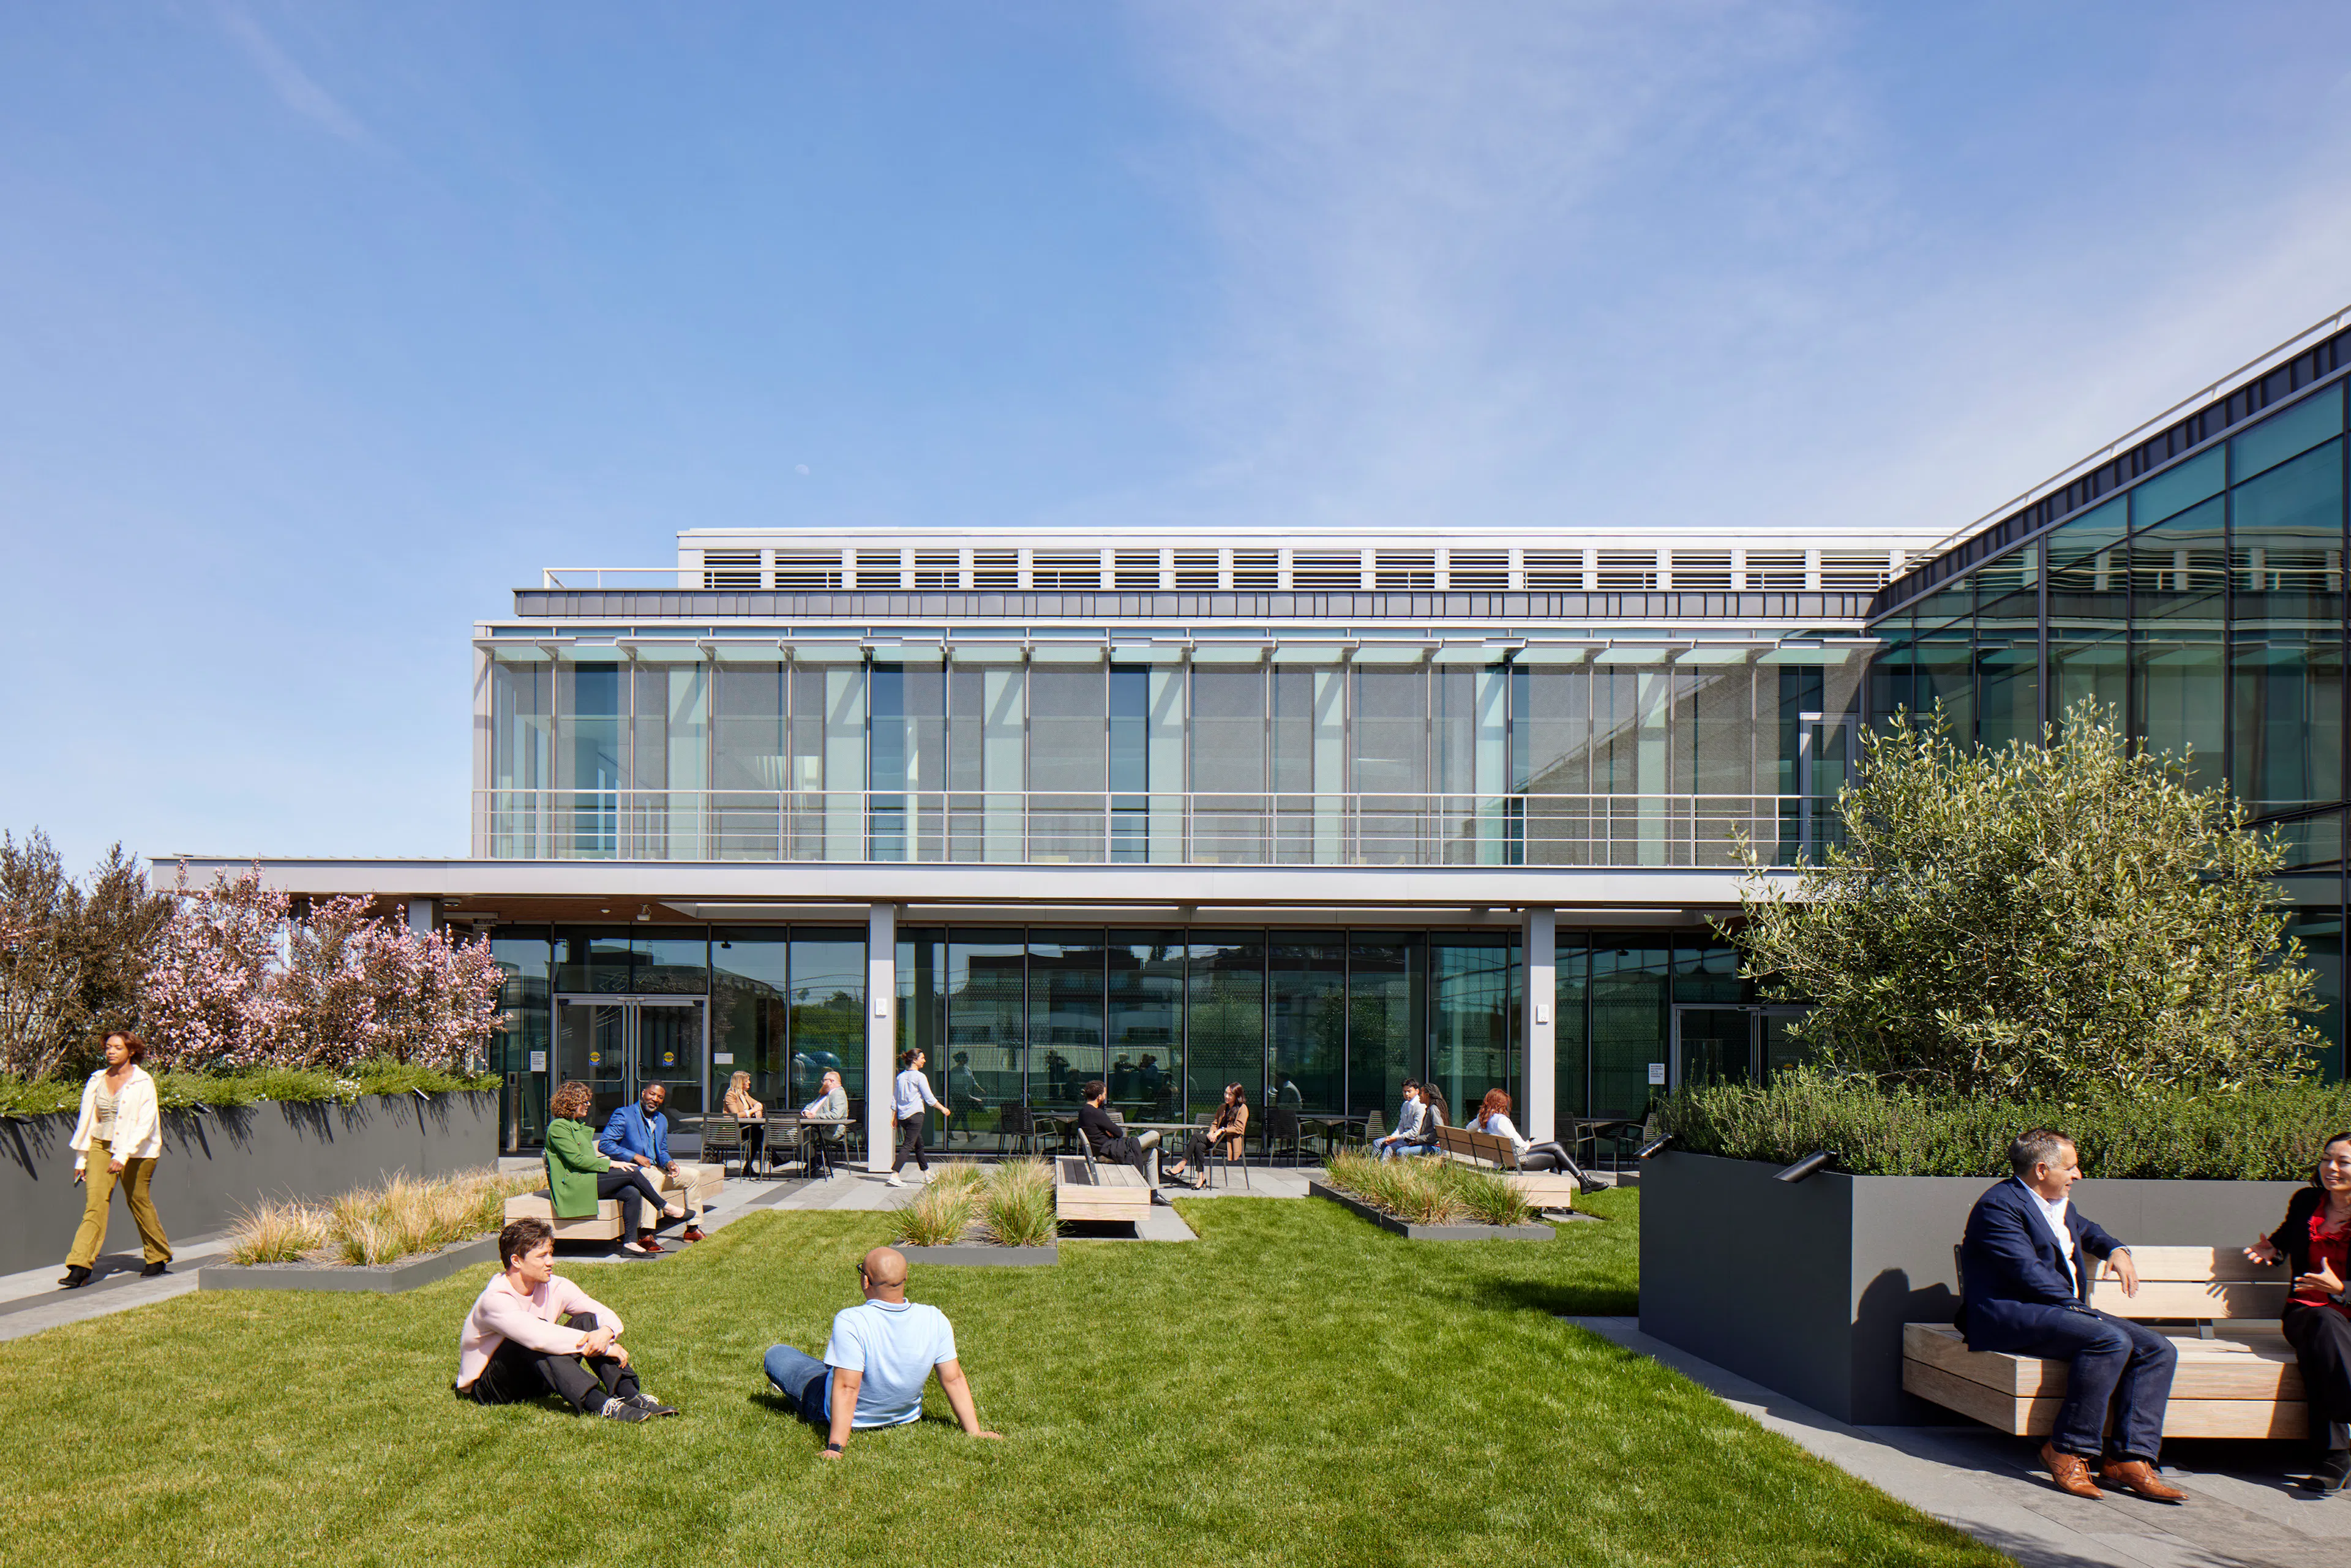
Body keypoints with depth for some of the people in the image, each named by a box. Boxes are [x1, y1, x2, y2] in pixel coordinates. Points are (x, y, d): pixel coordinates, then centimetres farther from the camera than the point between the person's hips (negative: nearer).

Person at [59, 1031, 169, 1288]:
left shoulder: (143, 1082, -9)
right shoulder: (97, 1080, 5)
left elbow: (145, 1124, -15)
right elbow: (87, 1120, 12)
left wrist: (123, 1155, -23)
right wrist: (81, 1159, 12)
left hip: (136, 1151, -3)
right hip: (101, 1146, 4)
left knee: (139, 1202, 6)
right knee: (95, 1202, -11)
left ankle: (159, 1258, 24)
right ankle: (80, 1269, -15)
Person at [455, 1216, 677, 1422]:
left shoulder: (555, 1287, -4)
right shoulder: (494, 1300, -25)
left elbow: (608, 1315, -3)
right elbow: (538, 1337, -39)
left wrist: (606, 1332, -30)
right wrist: (604, 1348, -36)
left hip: (534, 1378, 6)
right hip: (488, 1389, -6)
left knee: (587, 1320, -14)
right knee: (535, 1342, -34)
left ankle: (630, 1395, -30)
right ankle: (599, 1405, -45)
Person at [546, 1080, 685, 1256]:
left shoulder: (578, 1126, 23)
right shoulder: (558, 1126, -8)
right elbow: (576, 1159, -16)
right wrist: (611, 1164, -16)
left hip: (587, 1180, 9)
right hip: (573, 1185, -9)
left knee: (633, 1193, -16)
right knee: (632, 1173, -19)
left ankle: (631, 1242, -18)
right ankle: (666, 1207, -4)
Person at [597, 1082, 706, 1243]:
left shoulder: (662, 1120, 16)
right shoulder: (624, 1114, -9)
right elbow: (604, 1144, -17)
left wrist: (669, 1163, -3)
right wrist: (635, 1157, -21)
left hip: (654, 1168, 8)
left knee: (692, 1175, 0)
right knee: (654, 1175, -37)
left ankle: (693, 1229, 9)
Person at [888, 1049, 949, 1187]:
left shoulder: (901, 1076, 10)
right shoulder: (919, 1077, -9)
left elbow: (894, 1099, 12)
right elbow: (929, 1098, -8)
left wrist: (894, 1117, 17)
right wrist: (943, 1109, 4)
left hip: (902, 1116, 8)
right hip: (915, 1114, -8)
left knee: (919, 1144, 19)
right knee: (908, 1146, -8)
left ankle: (927, 1173, 29)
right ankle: (894, 1175, -17)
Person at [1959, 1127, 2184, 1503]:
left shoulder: (2061, 1205, 20)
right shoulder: (1999, 1205, -11)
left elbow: (2085, 1230, 44)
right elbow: (2028, 1272, -19)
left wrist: (2116, 1250, 23)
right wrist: (2077, 1308, -20)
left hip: (2065, 1308, 10)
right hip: (2010, 1314, -10)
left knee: (2158, 1350, -6)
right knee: (2112, 1340, -31)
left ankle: (2129, 1459, -12)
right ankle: (2067, 1450, -20)